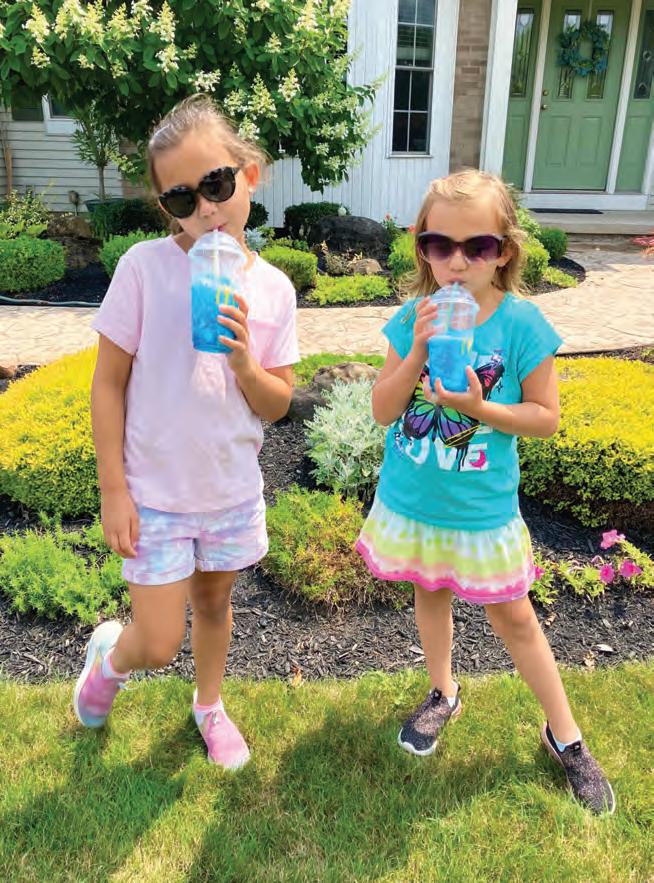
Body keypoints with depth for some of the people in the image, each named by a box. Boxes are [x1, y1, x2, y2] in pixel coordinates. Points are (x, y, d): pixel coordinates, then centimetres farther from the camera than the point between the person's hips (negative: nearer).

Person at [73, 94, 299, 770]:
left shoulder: (272, 289, -6)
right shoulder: (144, 266, -14)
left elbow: (277, 407, -2)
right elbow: (108, 384, -9)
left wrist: (245, 364, -23)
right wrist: (113, 490, -10)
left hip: (233, 492, 3)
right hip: (154, 494, -2)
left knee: (213, 601, 22)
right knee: (158, 645, 4)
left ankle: (209, 704, 50)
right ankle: (110, 653, 41)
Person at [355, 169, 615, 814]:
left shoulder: (520, 322, -16)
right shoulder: (413, 317, -9)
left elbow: (545, 416, -10)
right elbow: (383, 410, -9)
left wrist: (479, 408, -25)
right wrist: (417, 352, -23)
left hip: (481, 509, -3)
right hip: (411, 500, 3)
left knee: (512, 616, 12)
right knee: (430, 594, 22)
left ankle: (565, 735, 34)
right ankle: (443, 695, 48)